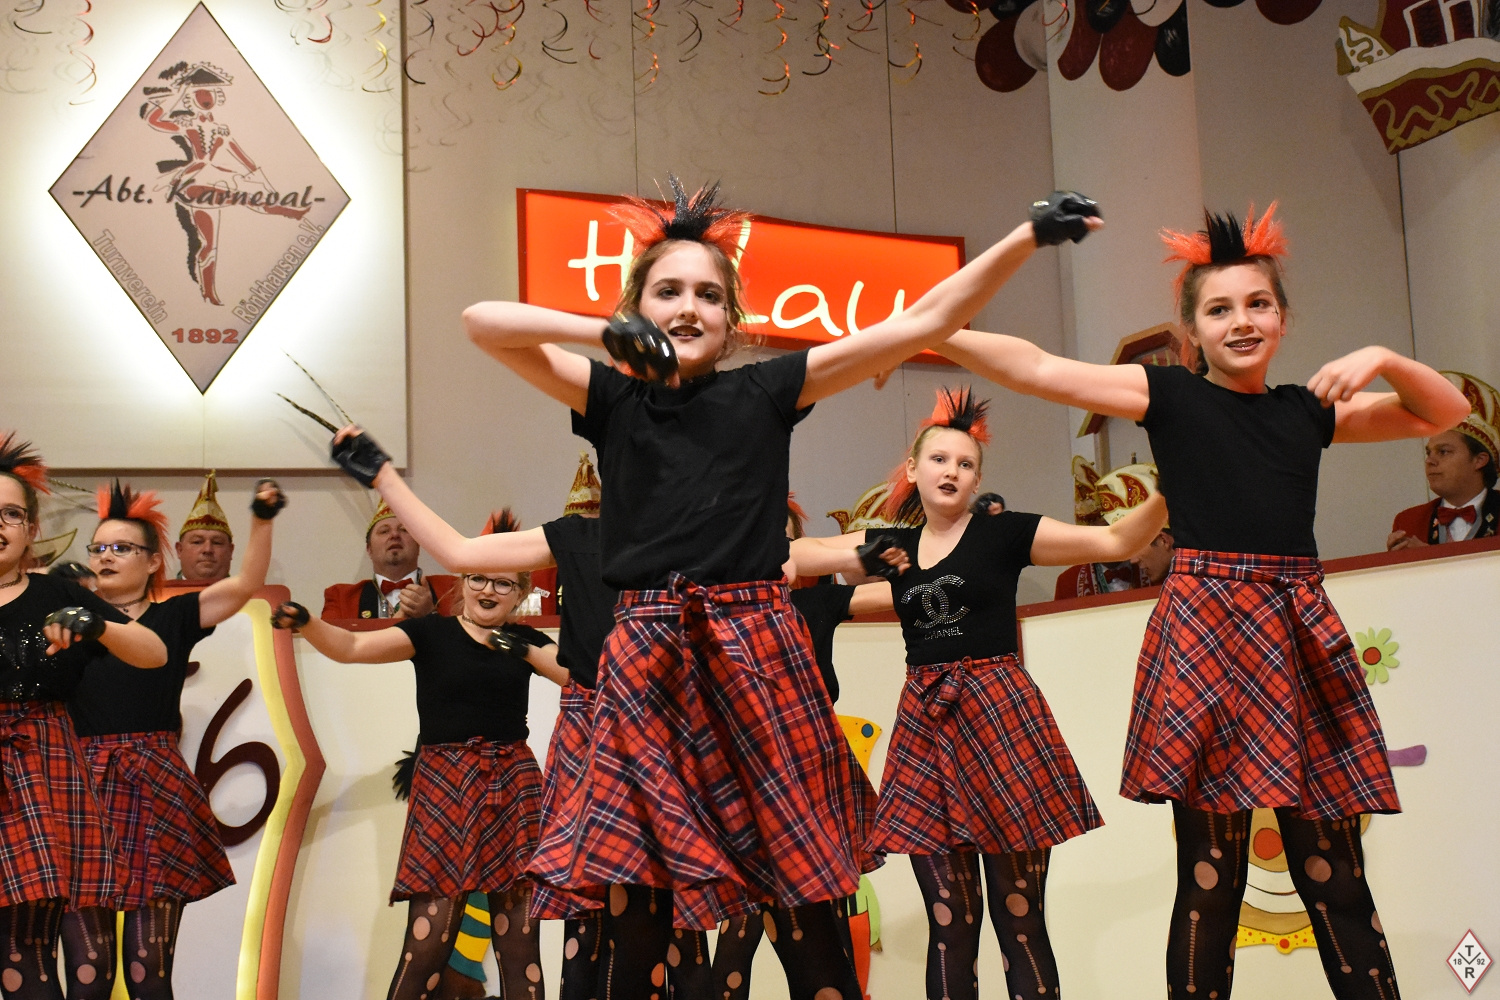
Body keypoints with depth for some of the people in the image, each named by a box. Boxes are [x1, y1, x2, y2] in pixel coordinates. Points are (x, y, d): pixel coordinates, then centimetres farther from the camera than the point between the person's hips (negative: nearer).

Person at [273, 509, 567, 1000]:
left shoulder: (524, 641, 11)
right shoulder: (430, 632, 3)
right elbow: (352, 647, -8)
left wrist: (528, 651, -7)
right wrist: (305, 623, -26)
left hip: (513, 784, 2)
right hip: (444, 783, -2)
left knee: (519, 939, 2)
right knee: (427, 939, -9)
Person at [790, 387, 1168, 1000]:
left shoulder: (1004, 533, 4)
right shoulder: (892, 545, 14)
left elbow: (1116, 541, 0)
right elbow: (792, 554, 14)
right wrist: (862, 557, -4)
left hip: (1000, 717, -3)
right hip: (924, 723, 3)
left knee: (1020, 920, -2)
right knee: (949, 924, 5)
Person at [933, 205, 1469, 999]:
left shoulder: (1308, 410, 16)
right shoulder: (1170, 395, 6)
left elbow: (1447, 413, 24)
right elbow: (1039, 370, -1)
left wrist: (1382, 358, 6)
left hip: (1301, 635, 4)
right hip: (1204, 633, -3)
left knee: (1332, 870, 5)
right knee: (1210, 872, -2)